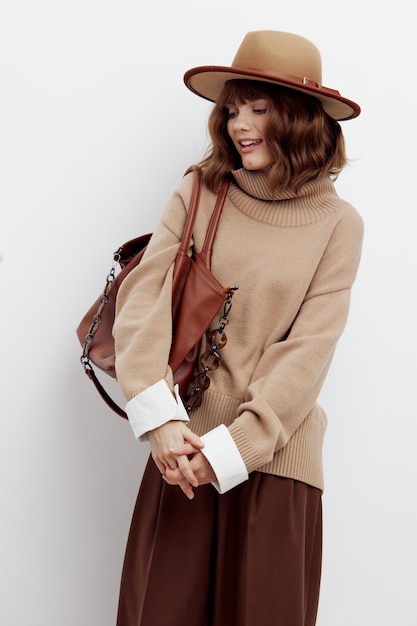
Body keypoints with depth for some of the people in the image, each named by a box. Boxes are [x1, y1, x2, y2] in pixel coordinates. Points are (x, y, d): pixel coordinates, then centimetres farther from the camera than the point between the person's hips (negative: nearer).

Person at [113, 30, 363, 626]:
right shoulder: (200, 193, 3)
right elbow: (143, 294, -6)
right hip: (185, 442, 1)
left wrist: (235, 444, -15)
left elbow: (309, 348, -6)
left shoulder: (337, 223, 0)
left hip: (276, 450, 0)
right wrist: (160, 417, -20)